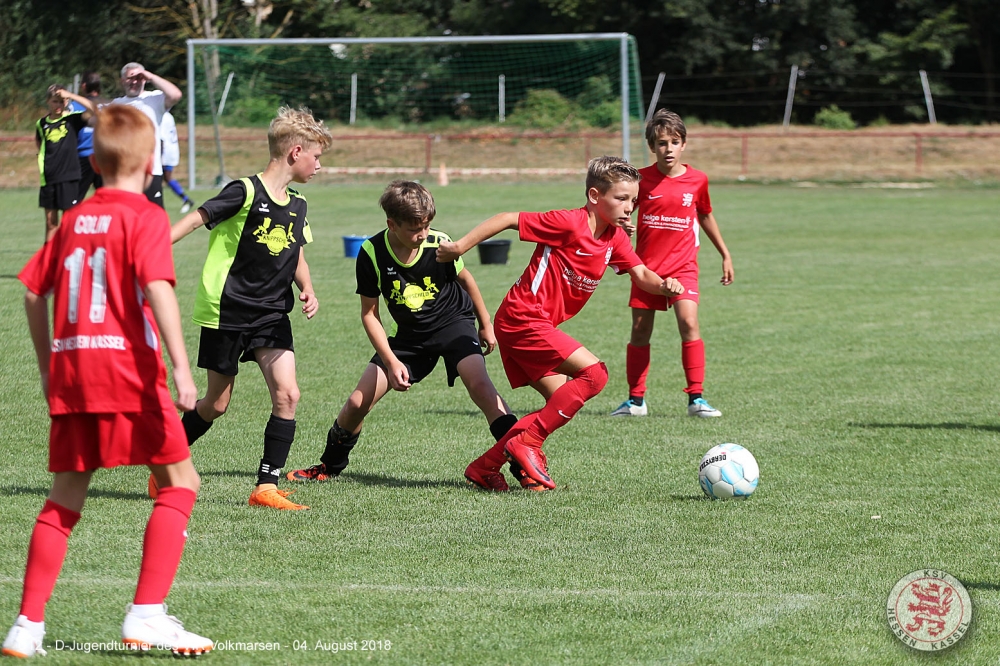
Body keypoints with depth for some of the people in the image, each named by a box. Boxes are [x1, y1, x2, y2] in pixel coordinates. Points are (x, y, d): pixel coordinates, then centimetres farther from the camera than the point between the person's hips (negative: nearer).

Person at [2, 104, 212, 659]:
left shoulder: (74, 219, 16)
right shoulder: (145, 217, -3)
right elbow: (157, 287, -17)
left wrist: (47, 367, 26)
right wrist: (180, 366, -22)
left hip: (70, 369, 6)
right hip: (127, 368, -6)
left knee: (64, 499, 12)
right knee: (179, 482, 3)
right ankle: (146, 613, -7)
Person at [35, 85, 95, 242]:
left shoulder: (72, 119, -4)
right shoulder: (42, 123, 6)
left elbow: (92, 109, -19)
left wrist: (71, 96, -21)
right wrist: (41, 160, 11)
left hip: (69, 177, -3)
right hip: (48, 178, 4)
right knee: (51, 222, 10)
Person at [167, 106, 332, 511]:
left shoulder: (297, 205, 7)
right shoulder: (246, 193, -15)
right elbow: (197, 218, -14)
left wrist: (307, 290, 2)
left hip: (271, 313, 6)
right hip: (226, 311, -6)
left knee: (287, 394, -11)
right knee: (217, 404, 4)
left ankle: (266, 487, -5)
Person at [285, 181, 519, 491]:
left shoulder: (439, 244, -21)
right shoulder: (372, 253, -19)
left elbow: (465, 278, 1)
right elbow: (369, 313, -10)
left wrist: (486, 324, 10)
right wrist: (392, 362, -18)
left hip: (453, 321, -2)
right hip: (408, 335, 2)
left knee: (479, 383, -29)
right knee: (358, 403, -3)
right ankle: (330, 465, 24)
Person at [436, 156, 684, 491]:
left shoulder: (615, 238, 7)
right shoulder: (569, 223, -17)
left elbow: (641, 274, 4)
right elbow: (507, 219, -14)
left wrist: (663, 284, -19)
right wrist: (460, 247, -12)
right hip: (523, 317, -9)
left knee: (561, 404, 10)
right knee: (594, 373, -17)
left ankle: (486, 464, 13)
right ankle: (527, 442, -13)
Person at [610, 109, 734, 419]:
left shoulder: (697, 180, 0)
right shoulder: (642, 179, -3)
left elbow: (705, 216, 16)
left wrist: (725, 255, 22)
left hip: (682, 266, -1)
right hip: (646, 266, 1)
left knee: (689, 322, -18)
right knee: (640, 331, 6)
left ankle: (696, 399, -12)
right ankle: (636, 400, 18)